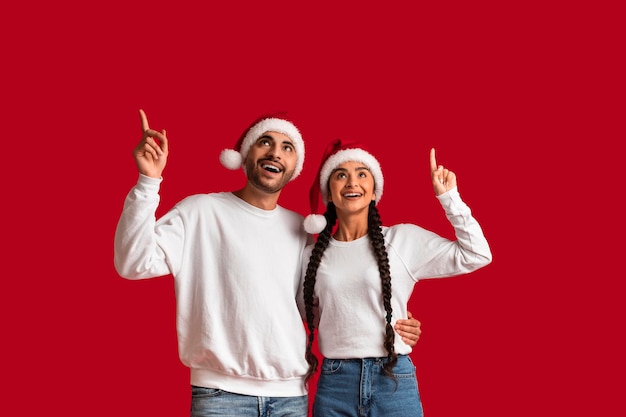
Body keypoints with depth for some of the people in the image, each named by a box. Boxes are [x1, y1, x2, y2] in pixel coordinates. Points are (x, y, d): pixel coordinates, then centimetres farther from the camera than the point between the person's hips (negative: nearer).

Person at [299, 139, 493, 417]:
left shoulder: (403, 239, 1)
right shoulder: (313, 255, 7)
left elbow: (476, 255, -3)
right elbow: (305, 318, 18)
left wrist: (449, 196, -3)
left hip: (394, 380, -1)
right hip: (334, 383, 2)